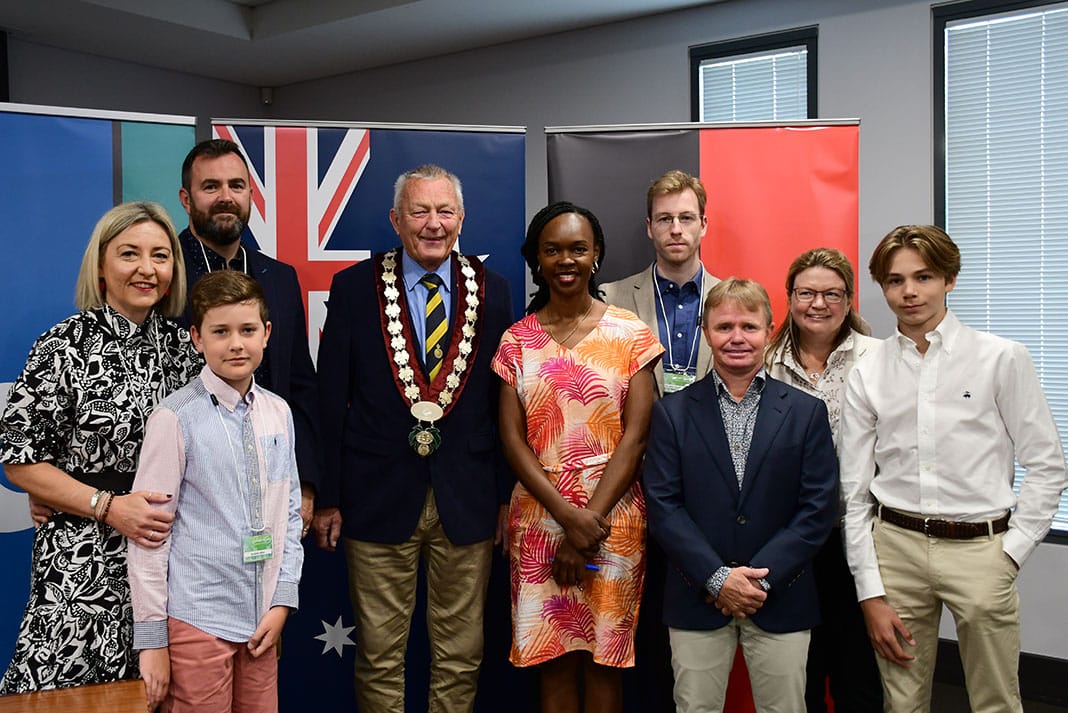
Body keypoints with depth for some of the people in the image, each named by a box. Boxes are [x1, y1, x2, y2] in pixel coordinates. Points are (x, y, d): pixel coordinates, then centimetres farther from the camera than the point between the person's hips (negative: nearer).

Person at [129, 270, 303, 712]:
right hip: (197, 621, -4)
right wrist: (151, 638, -7)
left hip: (261, 619, 5)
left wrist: (283, 600, 3)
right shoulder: (176, 418, -12)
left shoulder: (279, 413, 3)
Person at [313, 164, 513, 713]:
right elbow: (331, 400, 0)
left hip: (468, 500, 2)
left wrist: (506, 494, 3)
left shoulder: (491, 291, 4)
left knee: (461, 656, 13)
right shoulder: (354, 287, 0)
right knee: (379, 656, 10)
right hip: (379, 498, -1)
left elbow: (505, 400, 5)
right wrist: (328, 497, -2)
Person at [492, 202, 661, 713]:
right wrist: (567, 515, -13)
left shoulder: (629, 334, 0)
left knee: (603, 660, 7)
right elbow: (512, 439, -1)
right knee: (552, 659, 8)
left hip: (612, 514, -1)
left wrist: (590, 522, -12)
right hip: (539, 513, 2)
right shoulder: (517, 341, 5)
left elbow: (634, 436, -5)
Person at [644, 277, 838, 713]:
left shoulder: (807, 412, 3)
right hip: (697, 600, 0)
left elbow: (817, 510, -2)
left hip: (780, 601, 1)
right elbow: (663, 507, -4)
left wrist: (761, 578, -11)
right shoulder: (673, 412, 2)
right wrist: (718, 578, -12)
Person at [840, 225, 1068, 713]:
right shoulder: (867, 374, 2)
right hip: (894, 546, 2)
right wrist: (870, 594, 1)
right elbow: (854, 491, 4)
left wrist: (1011, 553, -6)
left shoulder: (1002, 359, -3)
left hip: (979, 548, -2)